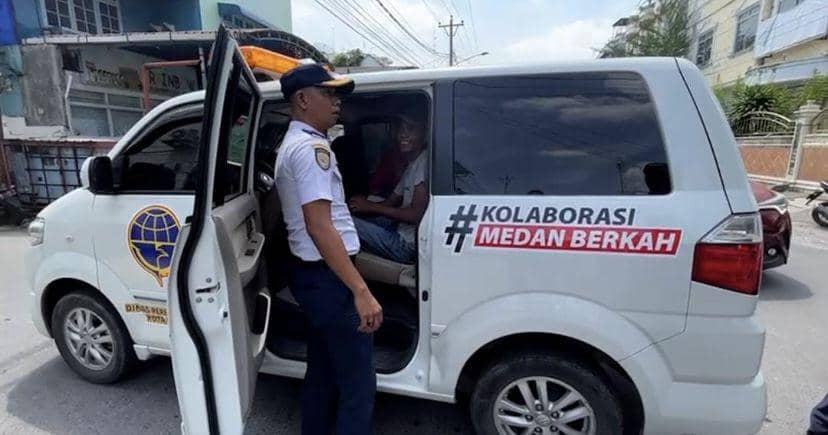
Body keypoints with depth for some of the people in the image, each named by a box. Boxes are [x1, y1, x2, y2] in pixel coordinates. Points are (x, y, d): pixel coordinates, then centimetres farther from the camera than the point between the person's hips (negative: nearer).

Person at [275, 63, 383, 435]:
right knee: (358, 384, 0)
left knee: (323, 372, 22)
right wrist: (361, 291, -27)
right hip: (327, 277, -11)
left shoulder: (291, 144, 17)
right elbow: (319, 227, -25)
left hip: (309, 273, 11)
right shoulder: (312, 146, -17)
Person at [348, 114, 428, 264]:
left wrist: (371, 207, -13)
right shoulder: (412, 166, 14)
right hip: (402, 232, 10)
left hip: (409, 245, -10)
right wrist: (363, 205, -1)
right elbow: (391, 202, 16)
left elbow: (416, 215, -21)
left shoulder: (424, 161, -15)